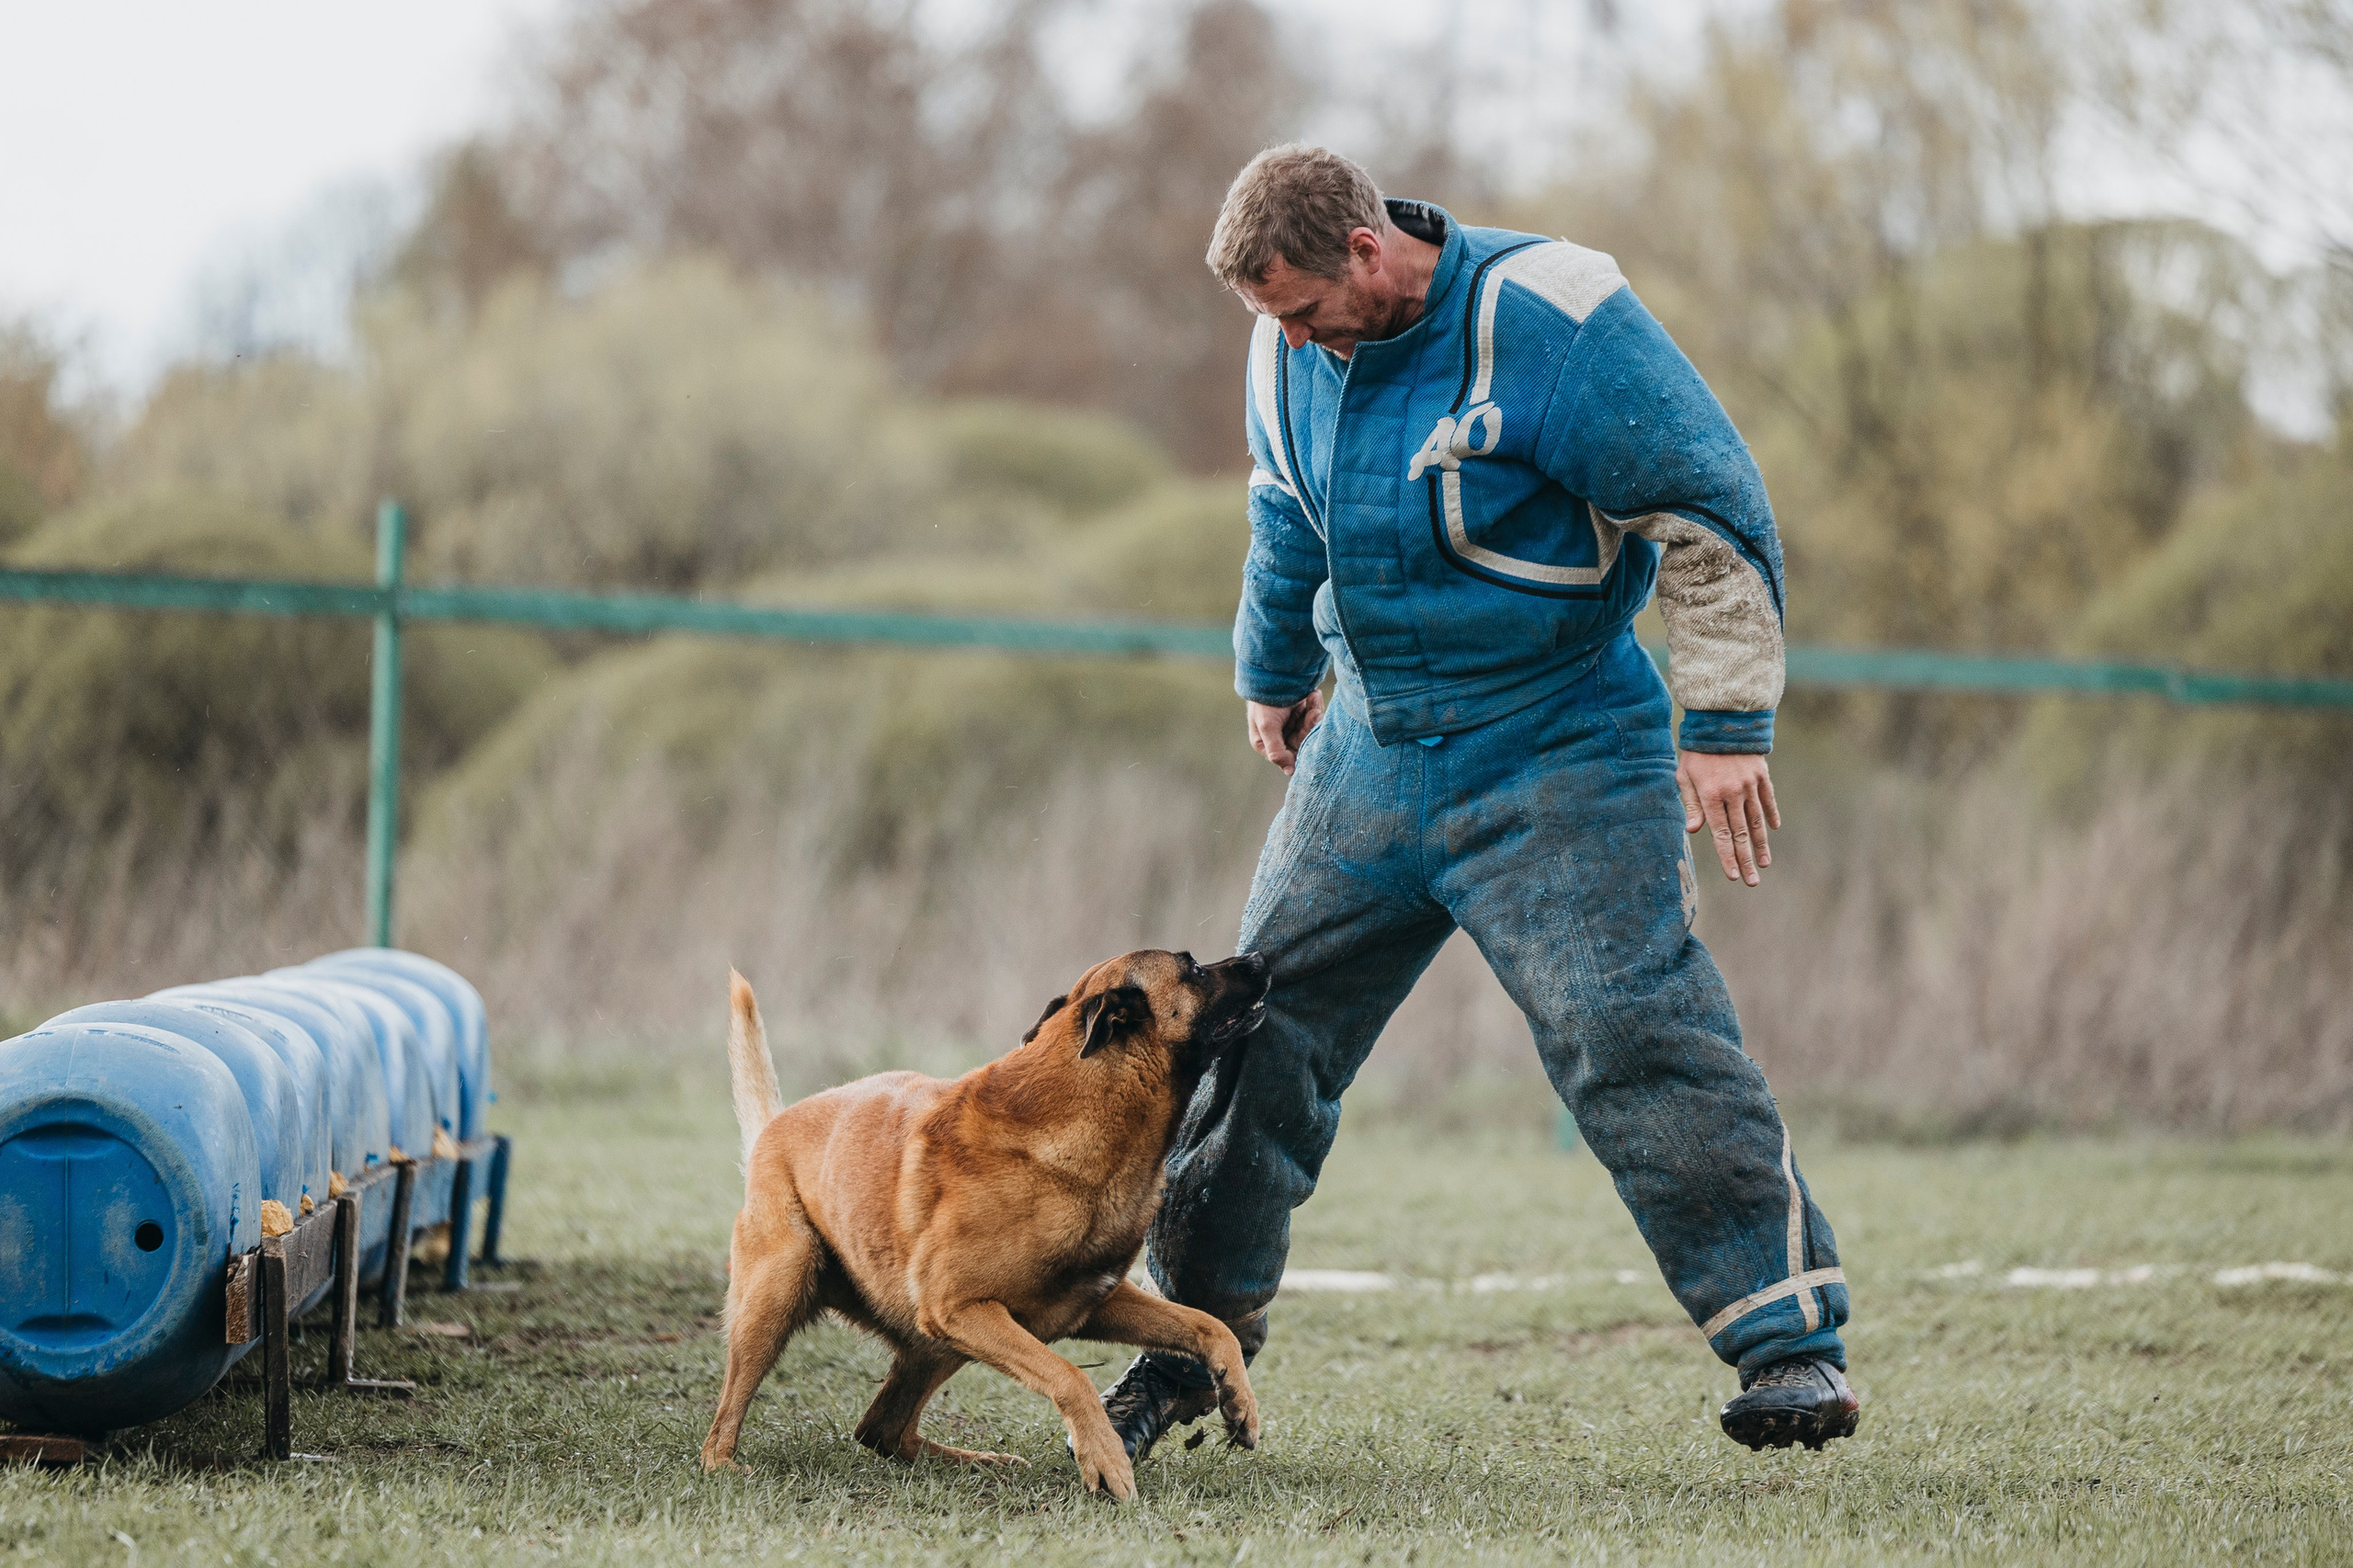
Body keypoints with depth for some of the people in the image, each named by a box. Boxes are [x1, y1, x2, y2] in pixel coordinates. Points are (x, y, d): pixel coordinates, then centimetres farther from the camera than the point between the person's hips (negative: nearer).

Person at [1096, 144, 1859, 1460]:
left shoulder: (1544, 321, -19)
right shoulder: (1293, 348, 2)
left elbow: (1709, 512, -16)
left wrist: (1728, 727, -17)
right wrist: (1276, 679, 36)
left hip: (1559, 768, -6)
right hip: (1369, 751, 6)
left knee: (1637, 1041, -16)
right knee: (1265, 1028, 7)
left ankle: (1796, 1345, -12)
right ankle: (1198, 1328, 21)